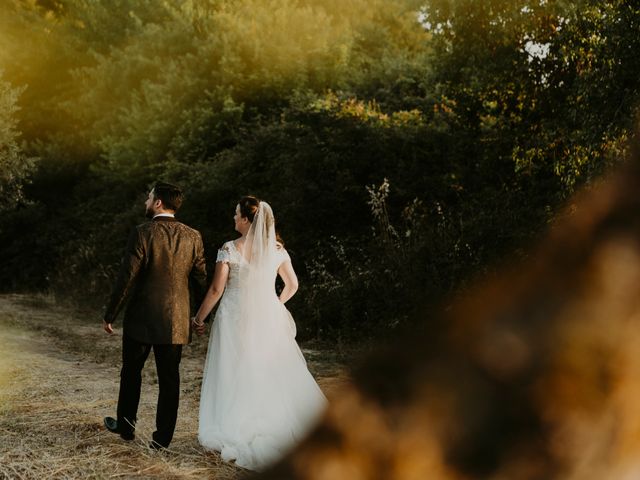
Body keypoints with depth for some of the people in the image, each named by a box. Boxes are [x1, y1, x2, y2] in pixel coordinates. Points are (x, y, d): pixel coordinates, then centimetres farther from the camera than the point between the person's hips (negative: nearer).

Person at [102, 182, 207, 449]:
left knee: (131, 372, 17)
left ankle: (126, 426, 32)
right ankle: (162, 437, 14)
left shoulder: (142, 234, -13)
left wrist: (110, 315, -4)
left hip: (141, 318, -3)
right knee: (169, 379, 9)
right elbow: (200, 281, 4)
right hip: (176, 321, 3)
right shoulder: (193, 237, -1)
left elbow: (127, 279, -13)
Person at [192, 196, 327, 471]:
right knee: (276, 375, 9)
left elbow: (216, 290, -8)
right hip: (268, 319, 3)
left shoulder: (229, 250, -10)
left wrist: (199, 318, 3)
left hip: (236, 319, -3)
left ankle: (233, 434, 11)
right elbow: (292, 285, 9)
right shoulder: (277, 249, 1)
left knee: (236, 376, 6)